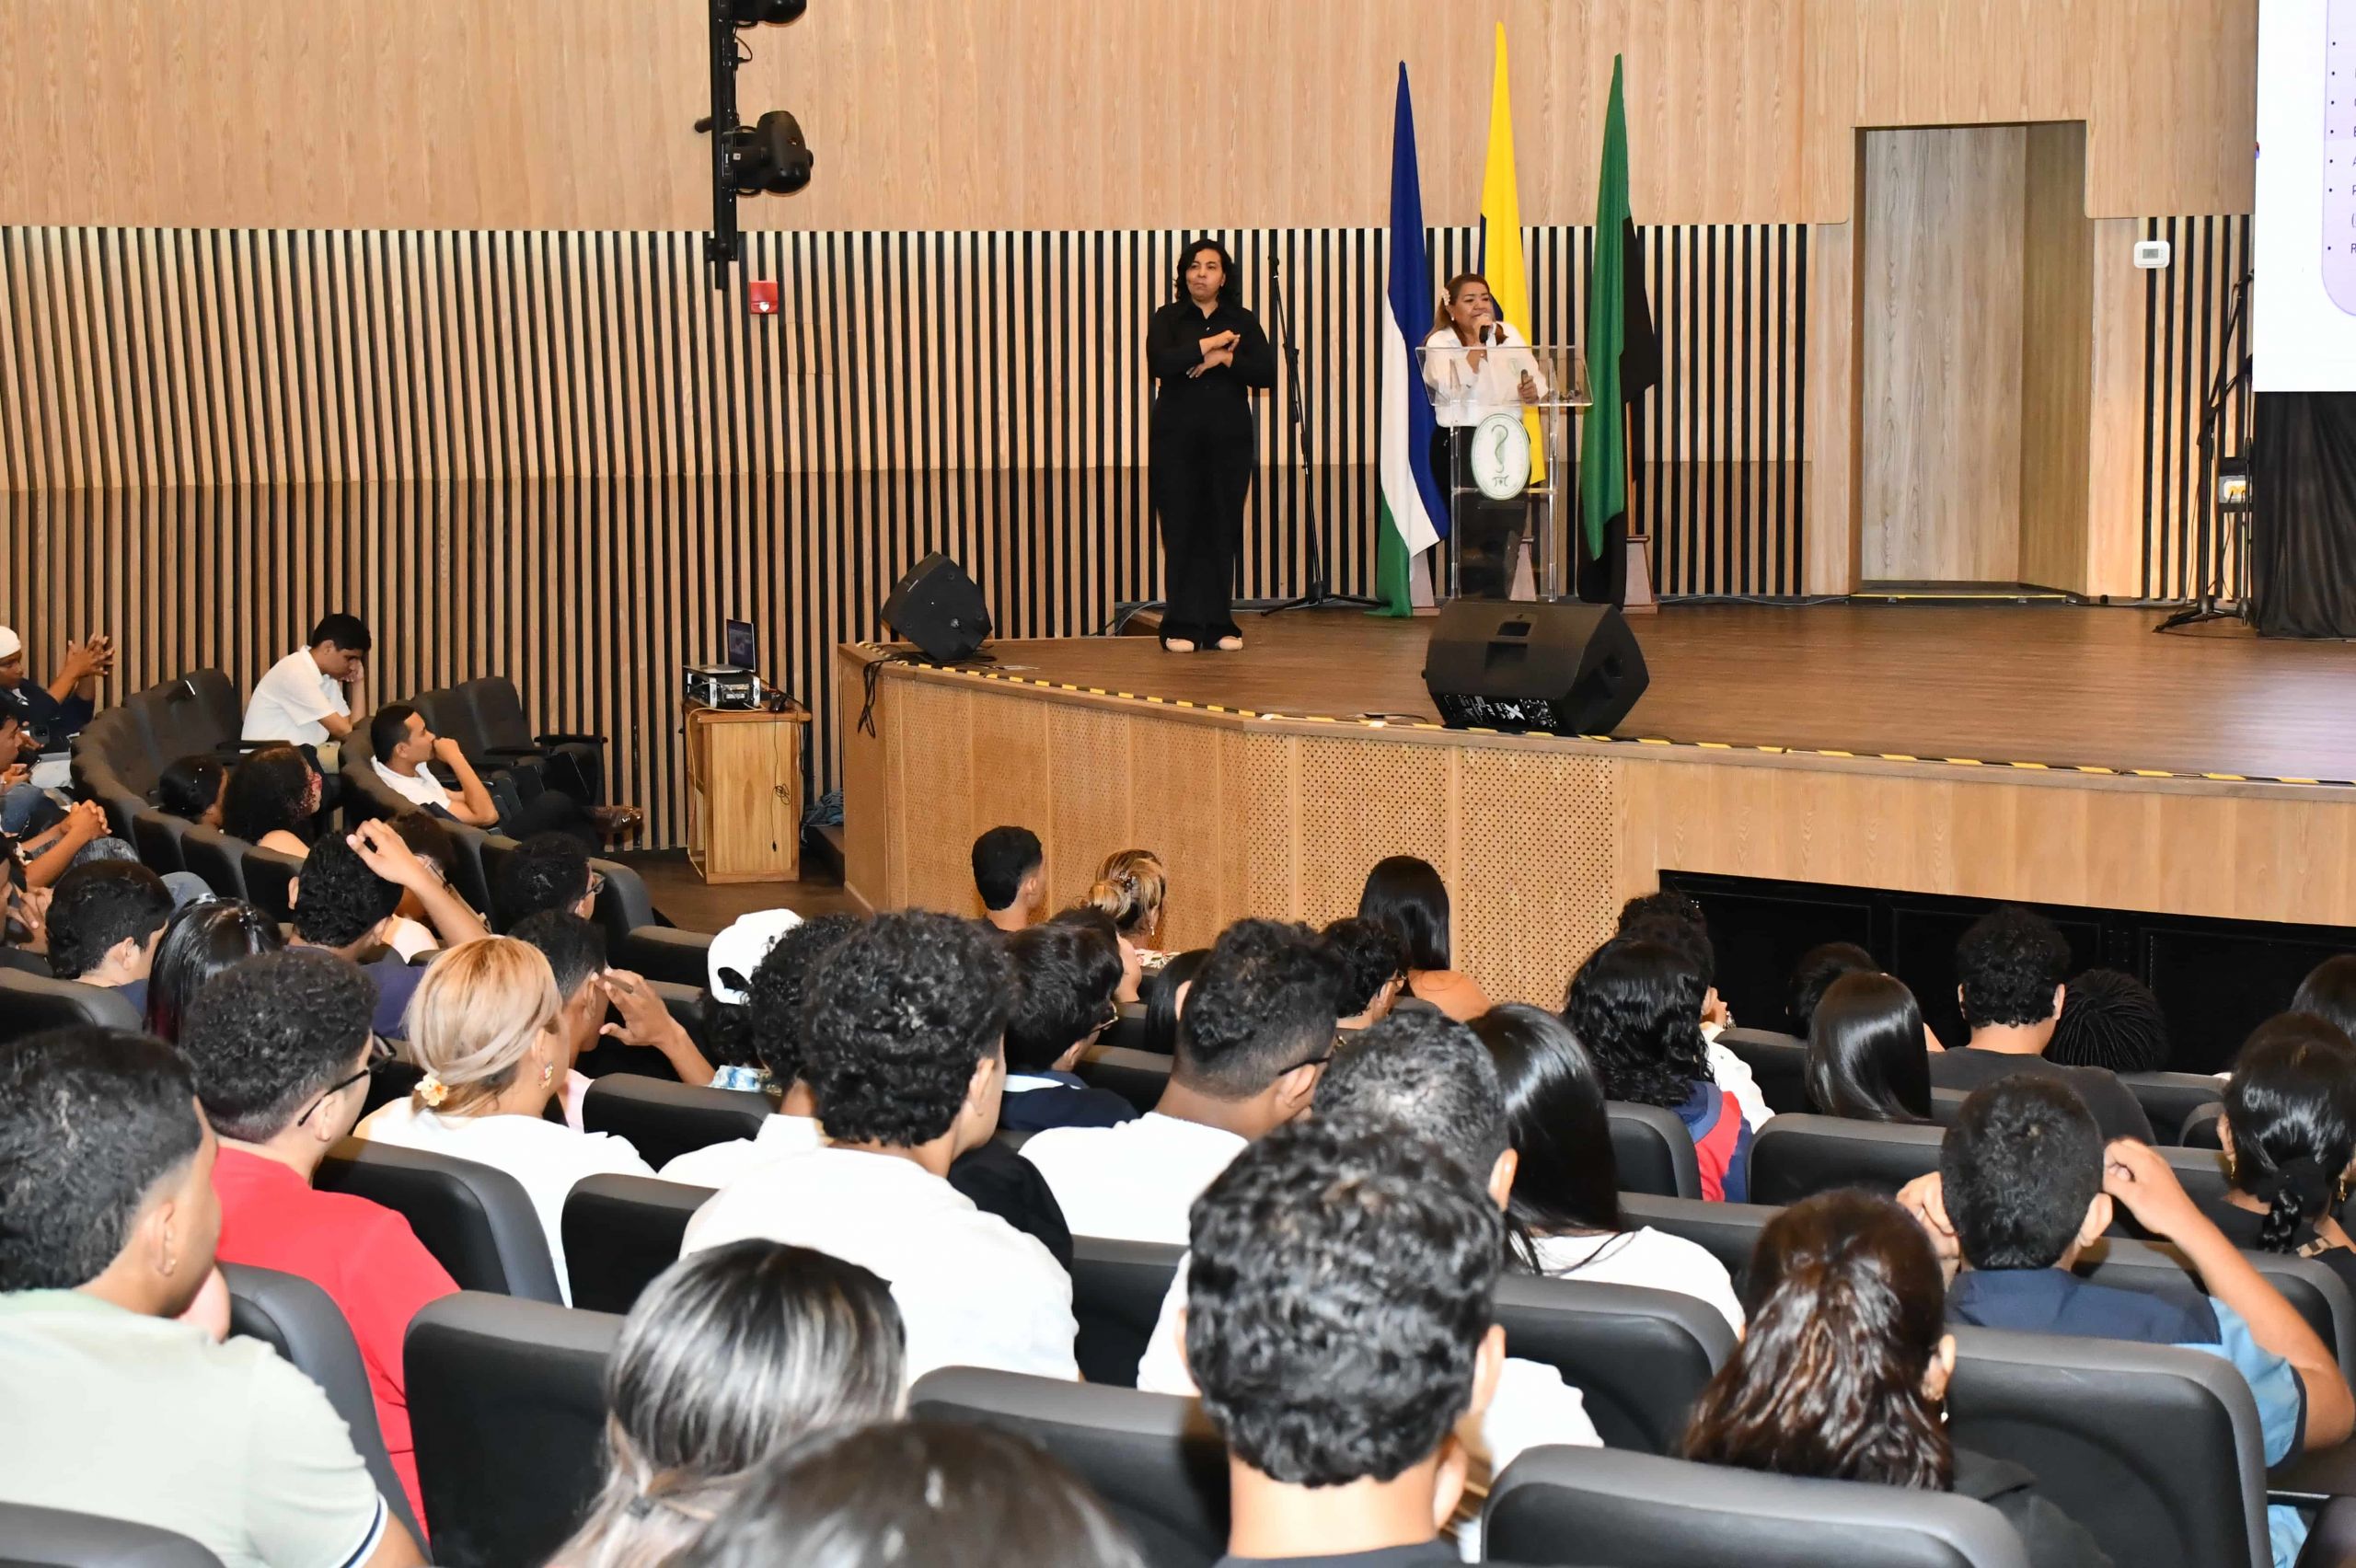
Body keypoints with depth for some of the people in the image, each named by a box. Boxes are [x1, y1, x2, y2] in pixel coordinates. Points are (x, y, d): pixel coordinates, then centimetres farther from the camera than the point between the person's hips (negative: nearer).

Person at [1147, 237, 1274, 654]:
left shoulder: (1241, 321, 9)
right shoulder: (1168, 318, 4)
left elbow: (1267, 372, -2)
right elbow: (1160, 363, -15)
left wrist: (1224, 358, -14)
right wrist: (1210, 344, -11)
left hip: (1229, 438, 2)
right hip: (1178, 437, -2)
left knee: (1224, 530, 1)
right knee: (1182, 530, -4)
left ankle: (1218, 625, 7)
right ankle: (1181, 626, 0)